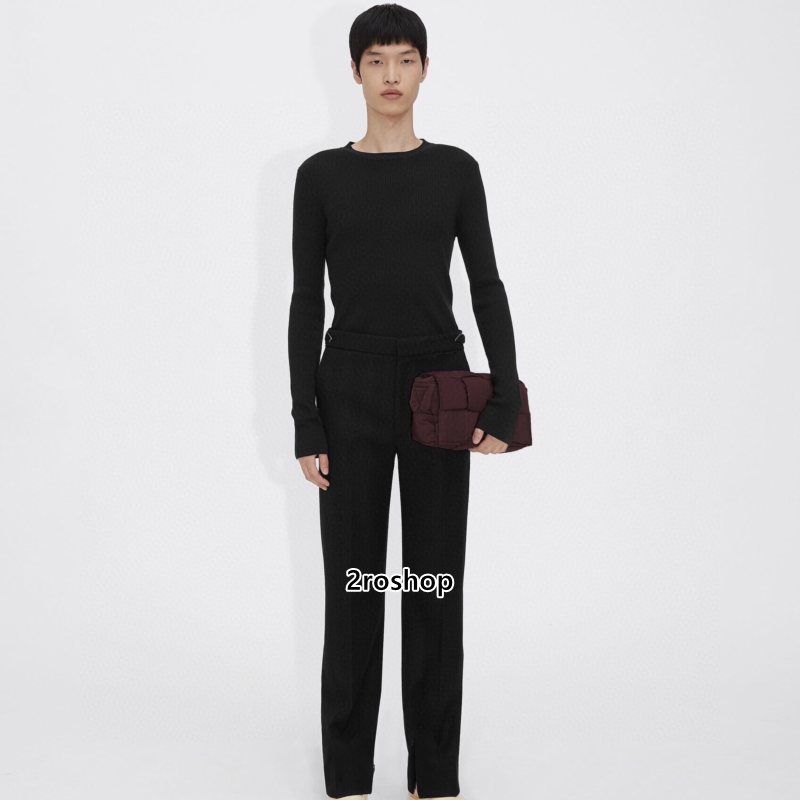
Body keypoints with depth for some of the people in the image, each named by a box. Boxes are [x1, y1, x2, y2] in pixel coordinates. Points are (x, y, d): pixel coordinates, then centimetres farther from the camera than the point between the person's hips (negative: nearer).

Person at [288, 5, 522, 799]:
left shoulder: (455, 169, 5)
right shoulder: (321, 174, 2)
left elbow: (486, 286, 1)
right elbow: (305, 302, 0)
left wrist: (505, 398, -9)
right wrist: (305, 423, -6)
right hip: (351, 385, -1)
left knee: (436, 579, 6)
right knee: (352, 581, 5)